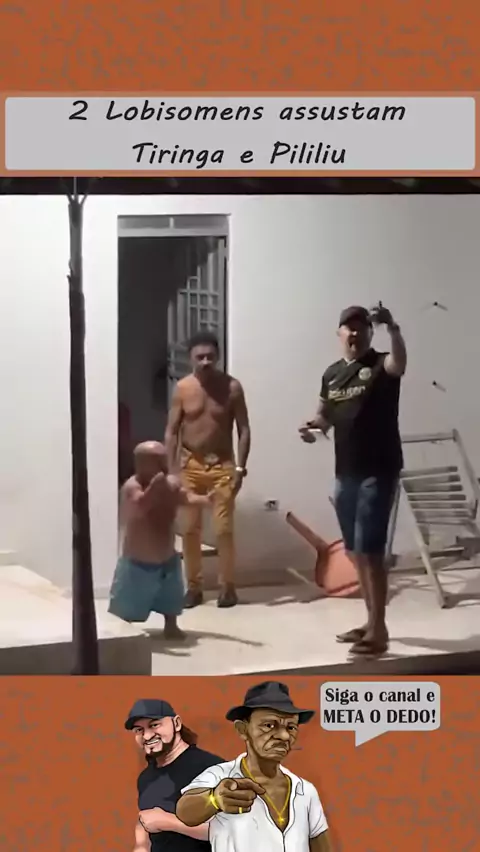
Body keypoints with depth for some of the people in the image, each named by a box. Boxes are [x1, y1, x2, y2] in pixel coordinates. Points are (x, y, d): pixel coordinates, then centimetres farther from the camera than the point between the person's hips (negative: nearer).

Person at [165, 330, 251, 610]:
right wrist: (172, 470, -7)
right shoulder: (182, 388, -3)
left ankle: (228, 586, 9)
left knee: (224, 528, -4)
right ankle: (194, 586, 16)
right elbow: (172, 432, 0)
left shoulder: (232, 387, -6)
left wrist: (240, 467, -11)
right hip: (190, 465, 2)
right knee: (190, 528, 5)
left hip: (222, 465, -2)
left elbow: (244, 429, -4)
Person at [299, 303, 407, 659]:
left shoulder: (380, 365, -8)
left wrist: (392, 327, -48)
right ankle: (372, 623, 25)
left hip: (379, 471, -7)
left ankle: (379, 631, -5)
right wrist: (314, 424, 1)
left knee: (370, 550, -11)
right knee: (356, 551, 13)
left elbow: (400, 363, -32)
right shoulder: (332, 373, 12)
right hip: (346, 473, 8)